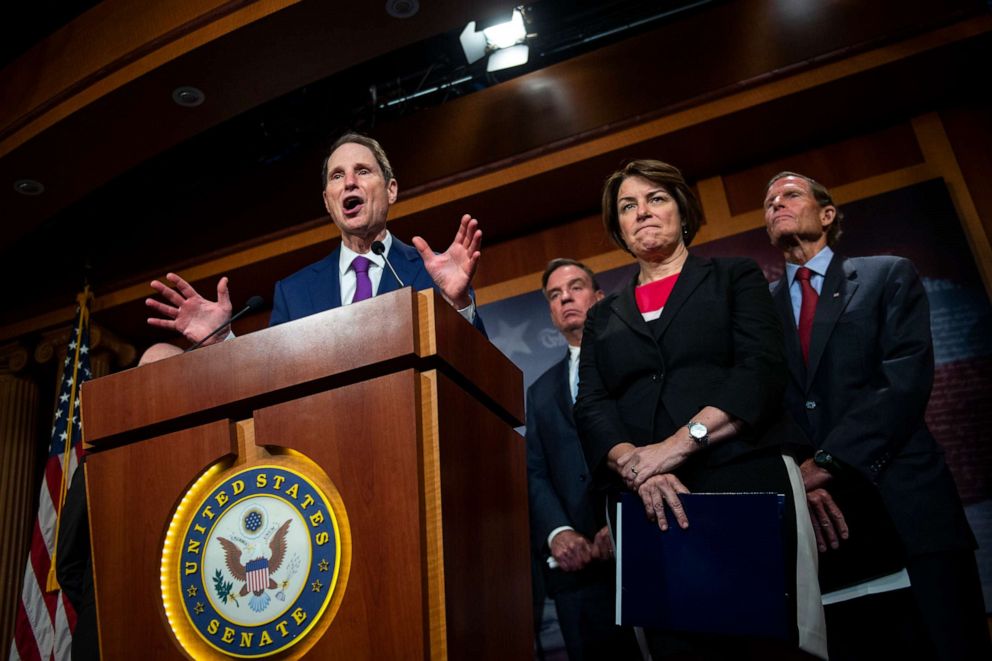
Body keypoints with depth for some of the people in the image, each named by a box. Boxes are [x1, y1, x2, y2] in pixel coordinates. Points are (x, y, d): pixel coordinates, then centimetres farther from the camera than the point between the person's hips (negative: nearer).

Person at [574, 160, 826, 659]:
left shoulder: (735, 277, 13)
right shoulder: (603, 316, 21)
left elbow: (761, 370, -3)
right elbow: (591, 408, 6)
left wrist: (682, 441, -18)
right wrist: (635, 465, -15)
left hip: (745, 485, -2)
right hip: (649, 506, 3)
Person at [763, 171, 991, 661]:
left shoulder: (890, 276, 9)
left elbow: (907, 380, -6)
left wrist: (826, 462, -15)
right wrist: (795, 480, -12)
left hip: (907, 509, -1)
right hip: (812, 524, 2)